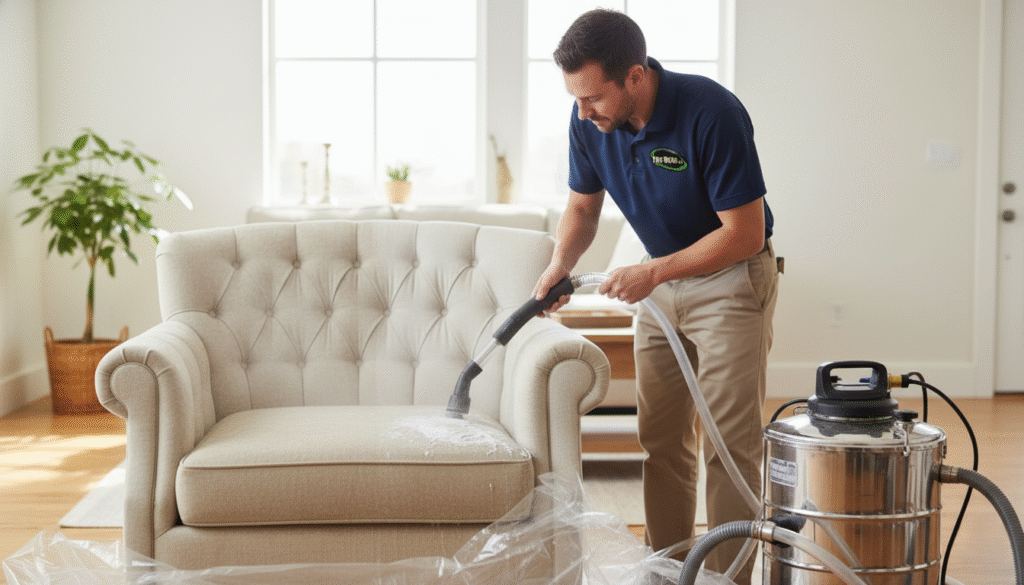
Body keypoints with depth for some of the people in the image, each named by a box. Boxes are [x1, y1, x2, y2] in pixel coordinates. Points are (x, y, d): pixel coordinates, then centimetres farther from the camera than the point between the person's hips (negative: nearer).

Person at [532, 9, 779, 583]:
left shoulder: (712, 113, -29)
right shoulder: (589, 120, -11)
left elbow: (744, 233, -25)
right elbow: (583, 206, 5)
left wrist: (653, 272, -25)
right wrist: (561, 264, -14)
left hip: (732, 277, -6)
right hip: (662, 279, 6)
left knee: (730, 442, -6)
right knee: (662, 440, 8)